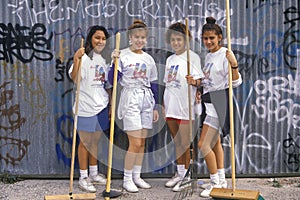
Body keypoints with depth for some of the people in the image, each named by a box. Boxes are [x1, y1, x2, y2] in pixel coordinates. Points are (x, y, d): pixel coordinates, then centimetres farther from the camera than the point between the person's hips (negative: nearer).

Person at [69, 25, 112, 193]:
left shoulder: (105, 59, 13)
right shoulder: (84, 58, -9)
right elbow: (74, 78, -23)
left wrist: (111, 105, 15)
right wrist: (76, 59, -35)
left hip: (101, 106, 6)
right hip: (86, 107, -6)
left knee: (96, 141, 15)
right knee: (85, 142, 3)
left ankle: (94, 174, 27)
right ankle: (83, 177, 13)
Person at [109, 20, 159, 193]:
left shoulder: (149, 59, 11)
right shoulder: (123, 56, -3)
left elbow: (154, 84, 15)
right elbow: (113, 80, -9)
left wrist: (155, 107, 13)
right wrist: (114, 62, -20)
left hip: (147, 100, 5)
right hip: (130, 99, -5)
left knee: (142, 142, 8)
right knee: (135, 143, -9)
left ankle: (137, 176, 20)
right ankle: (127, 179, 5)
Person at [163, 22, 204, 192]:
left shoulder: (193, 57, -5)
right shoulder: (170, 60, 15)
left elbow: (199, 81, -11)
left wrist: (193, 81, -34)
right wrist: (164, 105, 17)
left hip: (185, 106, -7)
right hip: (171, 106, 7)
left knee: (186, 143, -3)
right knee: (177, 142, 14)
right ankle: (180, 173, 24)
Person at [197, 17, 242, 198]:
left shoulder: (225, 54, -12)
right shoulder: (209, 56, 13)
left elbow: (235, 82, -17)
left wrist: (234, 65, -33)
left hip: (219, 101, -9)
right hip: (208, 101, 9)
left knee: (203, 145, -11)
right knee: (215, 142, 15)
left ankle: (215, 183, 3)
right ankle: (222, 180, 26)